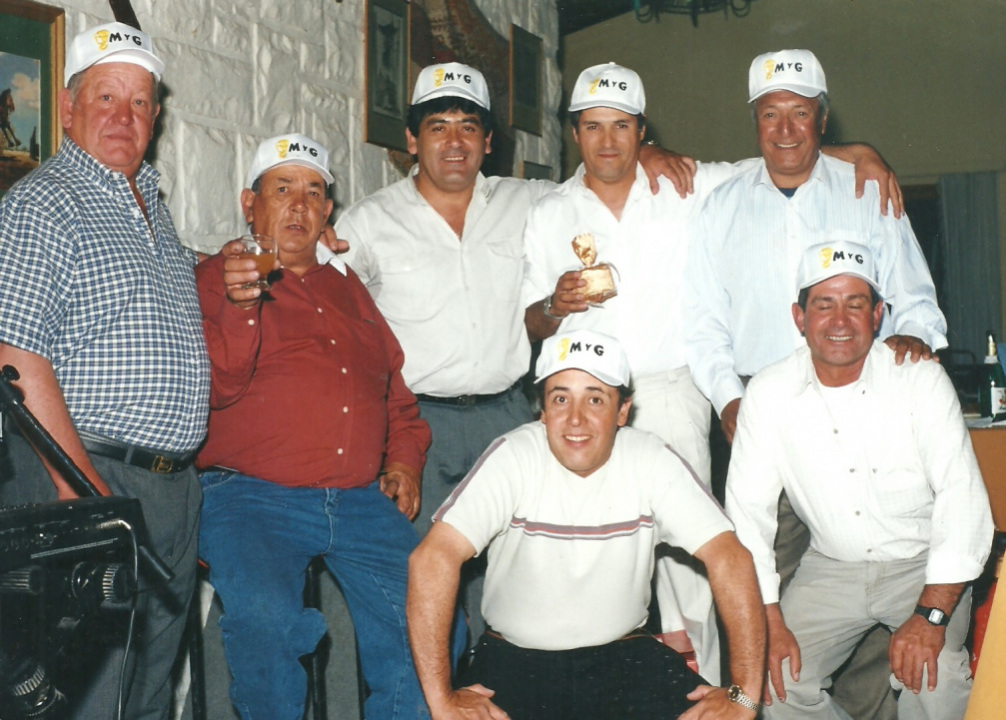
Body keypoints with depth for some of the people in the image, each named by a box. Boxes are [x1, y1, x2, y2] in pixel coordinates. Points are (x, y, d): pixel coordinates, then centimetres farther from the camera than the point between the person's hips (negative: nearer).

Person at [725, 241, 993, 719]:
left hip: (922, 565, -2)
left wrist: (931, 616, -25)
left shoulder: (921, 380, -10)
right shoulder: (768, 393, -6)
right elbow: (747, 510, -4)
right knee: (776, 680, -16)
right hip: (831, 568, 2)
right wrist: (770, 621, -14)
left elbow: (962, 497, -15)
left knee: (932, 677, -27)